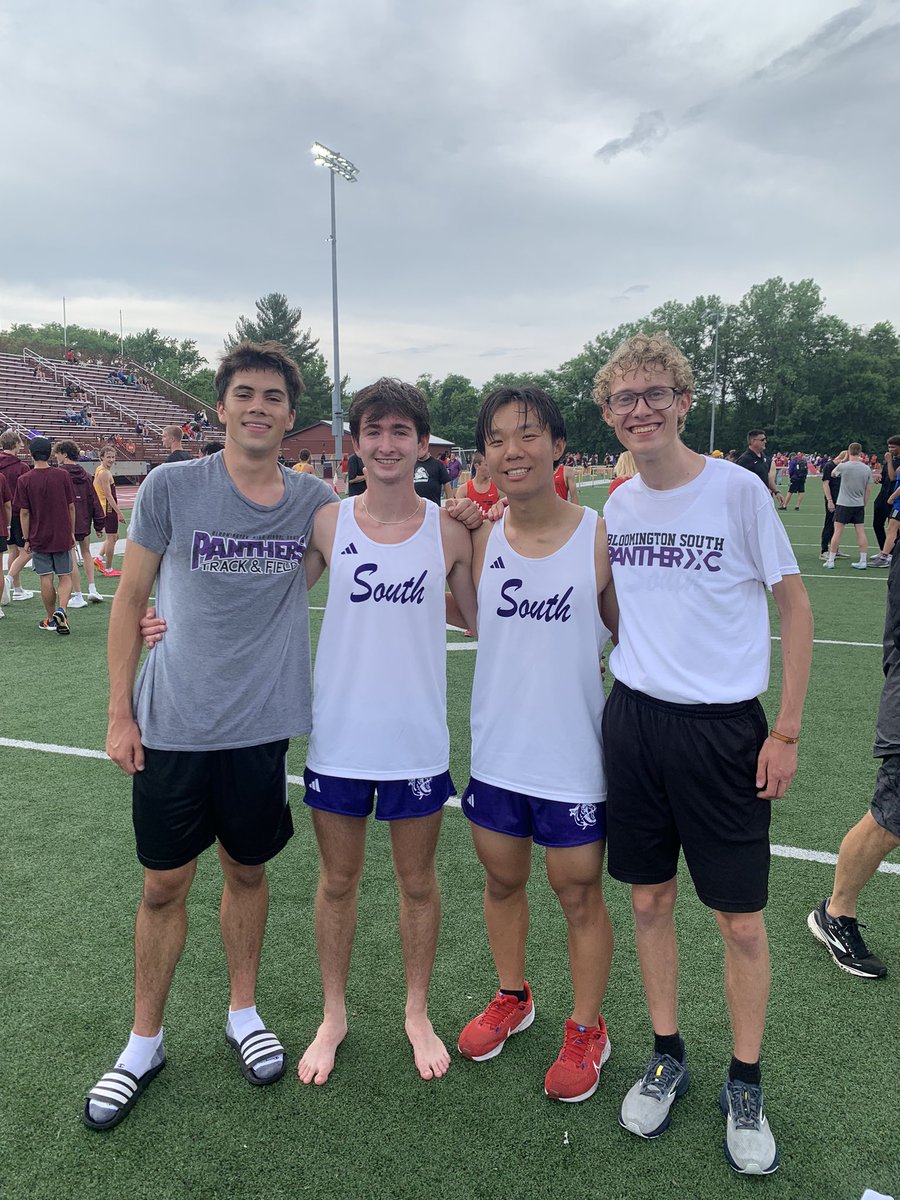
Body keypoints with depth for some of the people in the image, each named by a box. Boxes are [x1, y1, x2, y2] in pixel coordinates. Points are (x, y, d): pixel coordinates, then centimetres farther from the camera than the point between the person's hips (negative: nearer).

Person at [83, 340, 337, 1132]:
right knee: (164, 887, 10)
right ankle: (145, 1042, 32)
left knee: (247, 872, 16)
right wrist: (120, 713, -1)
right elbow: (130, 601, 0)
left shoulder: (313, 500, 0)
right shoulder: (170, 488, -5)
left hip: (261, 726, 2)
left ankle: (243, 1013, 39)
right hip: (172, 727, -1)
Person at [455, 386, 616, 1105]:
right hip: (496, 749, 4)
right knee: (502, 880, 20)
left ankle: (587, 1030, 37)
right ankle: (512, 998, 47)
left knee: (579, 894, 12)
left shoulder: (601, 536, -11)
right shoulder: (479, 539, -2)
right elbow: (470, 618, 7)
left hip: (576, 756, -3)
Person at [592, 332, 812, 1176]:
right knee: (649, 899, 13)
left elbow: (794, 605, -4)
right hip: (634, 719, 4)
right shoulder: (616, 506, 5)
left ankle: (745, 1086, 29)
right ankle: (666, 1058, 34)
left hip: (723, 726, -4)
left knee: (740, 920, 6)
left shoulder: (738, 489, -9)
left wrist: (786, 730, -6)